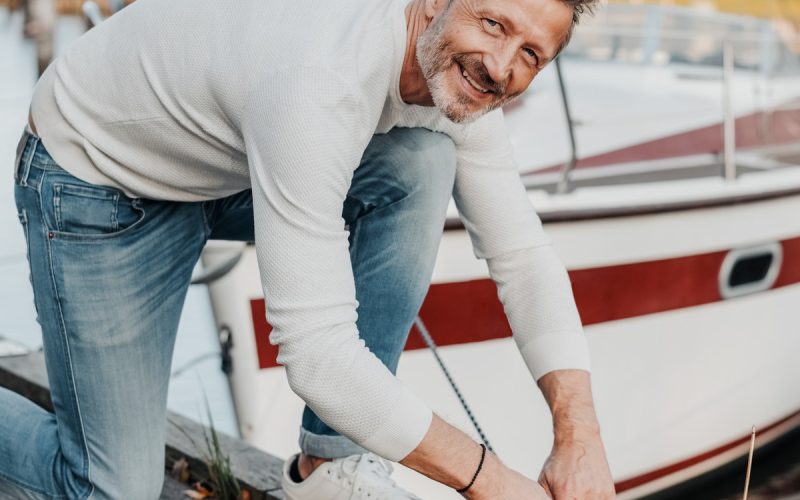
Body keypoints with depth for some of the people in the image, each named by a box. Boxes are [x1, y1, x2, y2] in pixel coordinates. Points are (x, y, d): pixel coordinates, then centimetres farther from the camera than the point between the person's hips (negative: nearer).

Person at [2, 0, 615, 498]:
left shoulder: (459, 72, -14)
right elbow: (318, 354, -40)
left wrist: (580, 434, -20)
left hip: (232, 168, 7)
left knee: (423, 164, -19)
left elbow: (522, 254, -10)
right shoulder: (317, 87, -39)